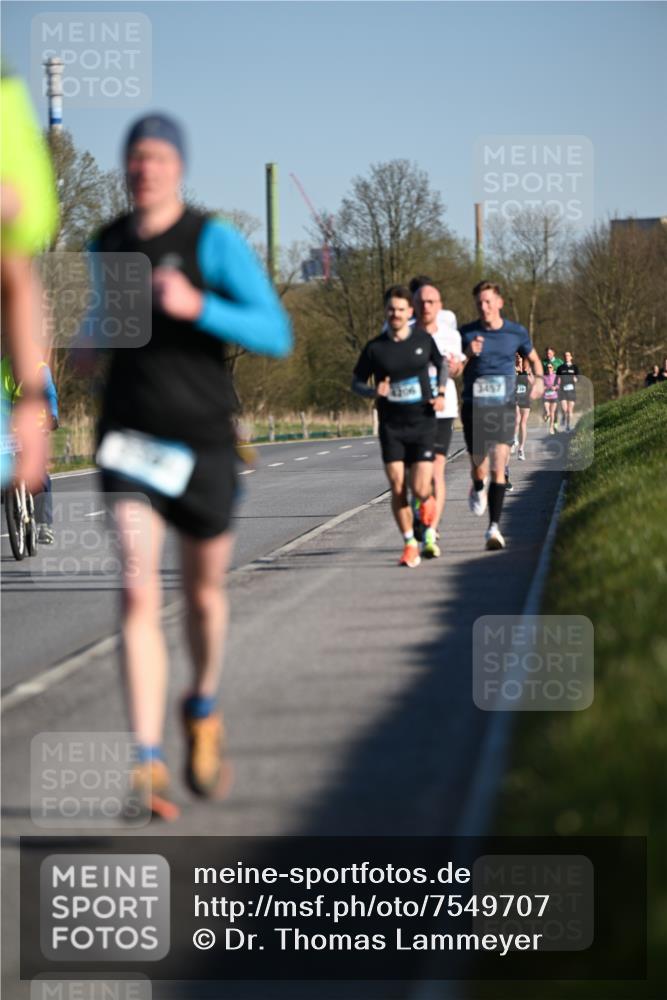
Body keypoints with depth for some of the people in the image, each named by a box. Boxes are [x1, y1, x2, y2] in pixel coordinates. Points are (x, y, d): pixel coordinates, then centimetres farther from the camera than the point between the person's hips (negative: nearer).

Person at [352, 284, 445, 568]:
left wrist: (441, 394, 3)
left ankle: (427, 500, 27)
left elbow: (441, 364, 18)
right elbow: (356, 383, 6)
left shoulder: (424, 339, 0)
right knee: (397, 489, -4)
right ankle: (410, 545, 11)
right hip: (391, 427, 0)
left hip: (422, 424, 0)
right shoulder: (375, 348, -3)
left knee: (420, 489, -11)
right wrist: (374, 392, -15)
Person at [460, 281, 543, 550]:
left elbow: (534, 359, 22)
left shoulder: (516, 333, 4)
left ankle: (494, 528, -14)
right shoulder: (466, 334, 0)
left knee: (498, 468, -13)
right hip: (474, 407, 0)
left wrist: (539, 380, 2)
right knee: (479, 467, 6)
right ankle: (478, 489, 44)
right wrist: (468, 354, -15)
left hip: (503, 407, 0)